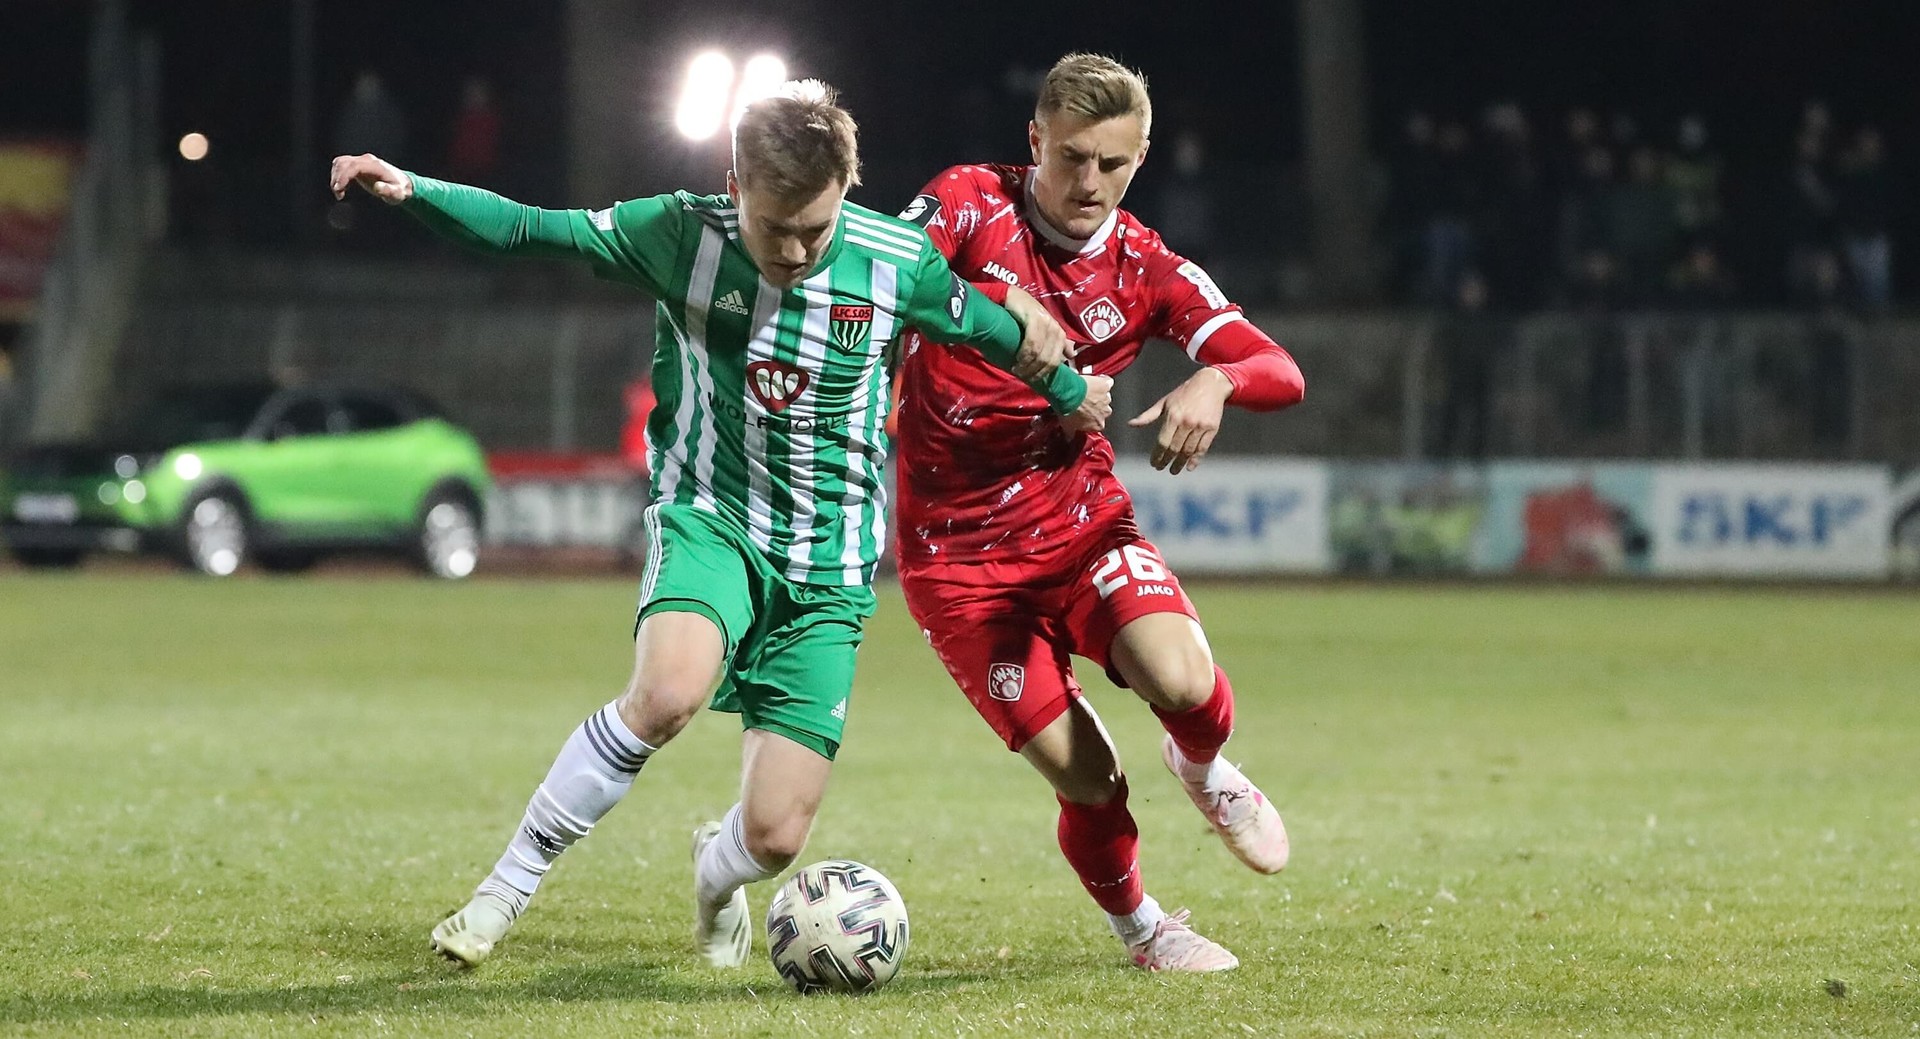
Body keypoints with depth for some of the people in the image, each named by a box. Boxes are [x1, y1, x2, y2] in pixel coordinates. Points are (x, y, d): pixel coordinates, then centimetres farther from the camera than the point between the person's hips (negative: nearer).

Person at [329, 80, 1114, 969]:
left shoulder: (897, 263, -9)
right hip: (710, 520, -1)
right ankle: (506, 888, -18)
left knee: (775, 836, -8)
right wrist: (412, 190, -20)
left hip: (828, 567, 1)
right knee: (668, 690, -36)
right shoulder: (682, 235, -10)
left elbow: (996, 331, 10)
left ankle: (715, 873, 34)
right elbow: (531, 230, -7)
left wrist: (1071, 392, 25)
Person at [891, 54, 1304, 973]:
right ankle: (1137, 928, 22)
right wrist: (999, 306, -44)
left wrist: (1214, 382, -35)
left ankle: (1204, 770, 12)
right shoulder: (970, 205, -10)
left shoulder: (1146, 271, -3)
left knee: (1182, 682, -26)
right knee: (1089, 783, -9)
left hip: (1080, 524, 2)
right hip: (959, 555, -2)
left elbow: (1280, 372, -12)